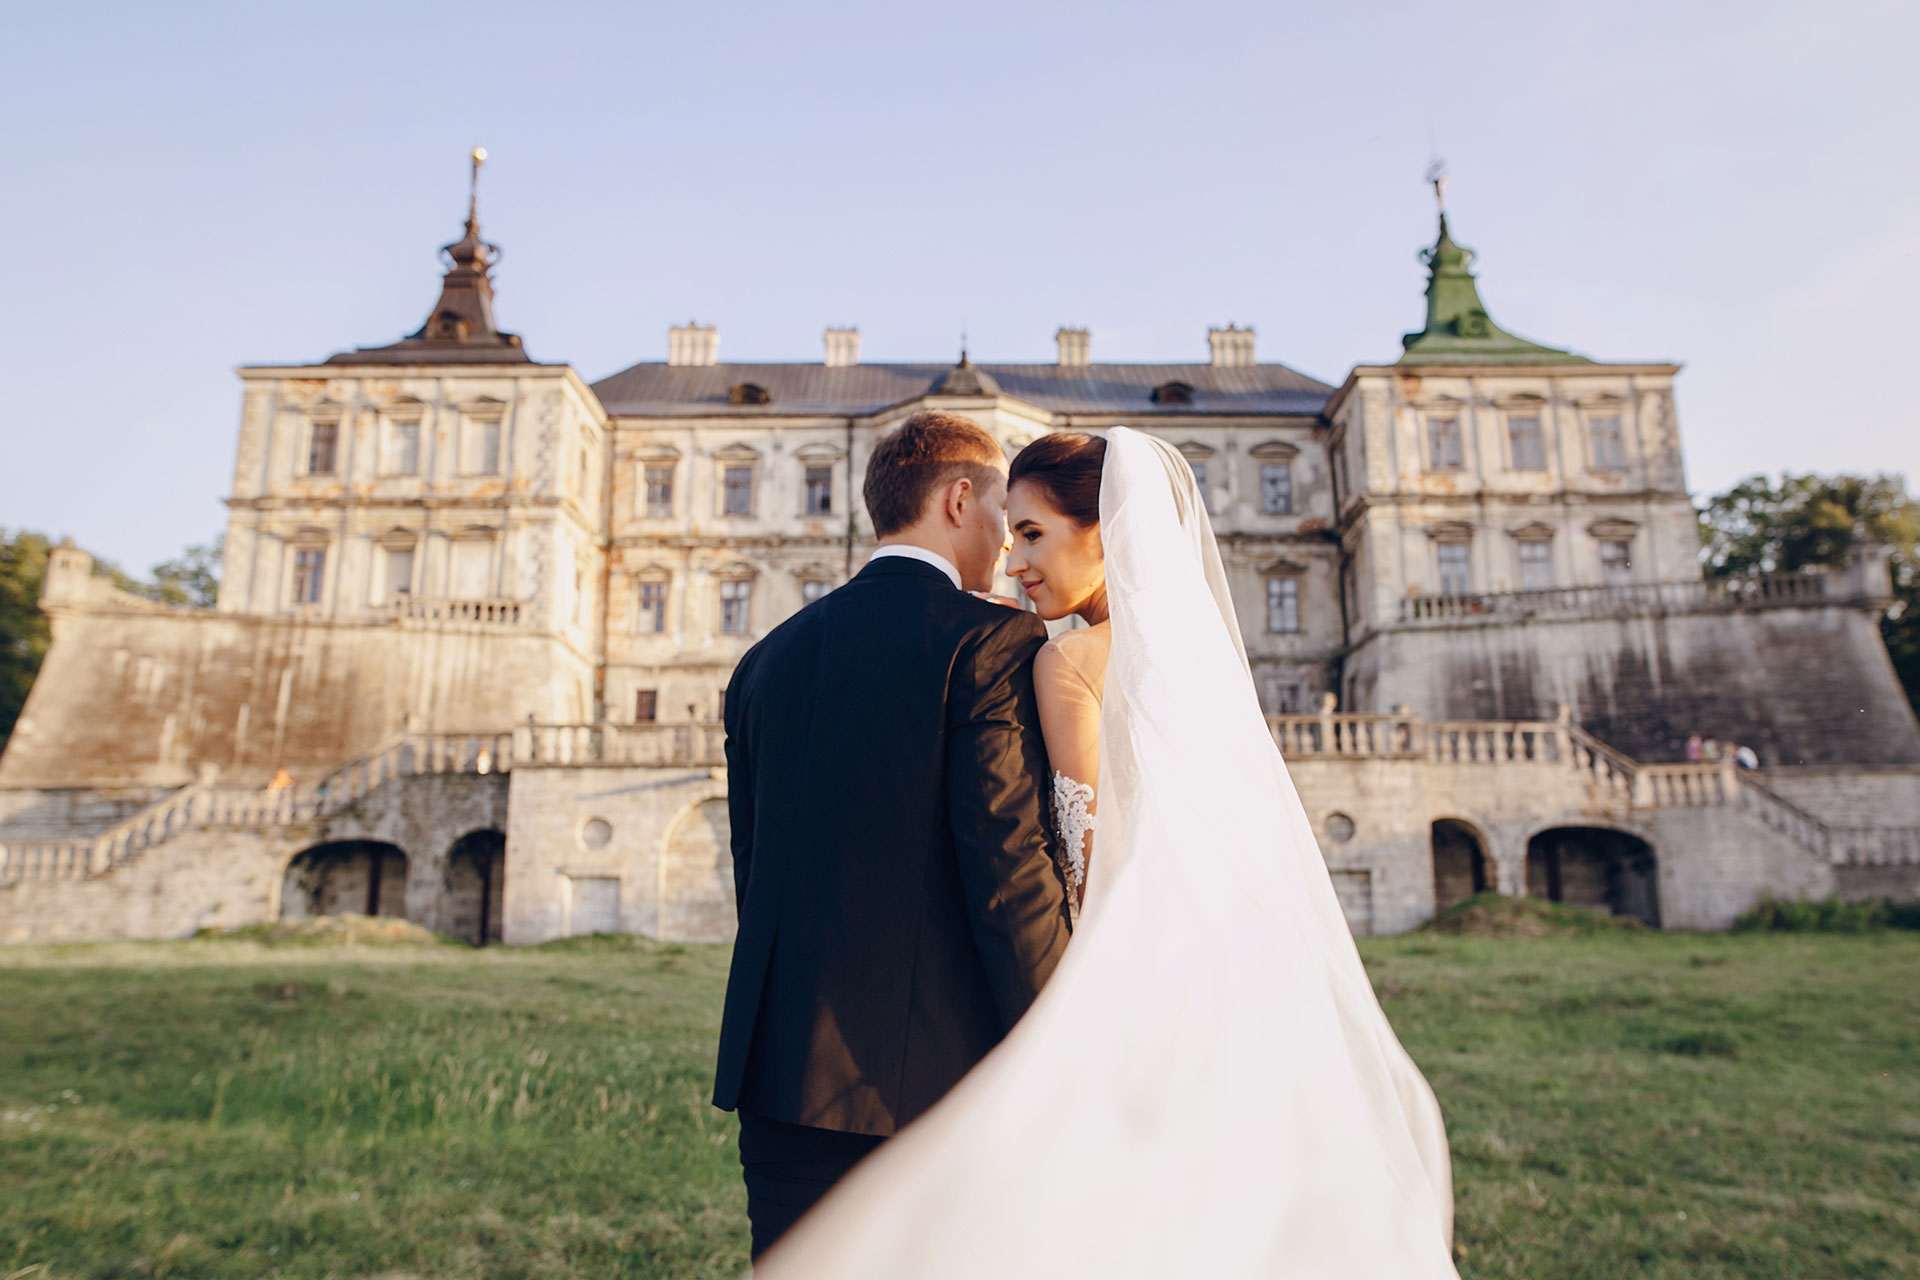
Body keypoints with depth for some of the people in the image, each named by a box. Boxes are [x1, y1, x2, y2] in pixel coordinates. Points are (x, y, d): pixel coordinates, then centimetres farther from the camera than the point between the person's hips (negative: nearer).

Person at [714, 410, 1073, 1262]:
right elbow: (1010, 866, -17)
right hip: (937, 1075, -6)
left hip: (782, 1072, 6)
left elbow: (753, 872, 14)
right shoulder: (992, 641, -9)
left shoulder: (768, 658, 10)